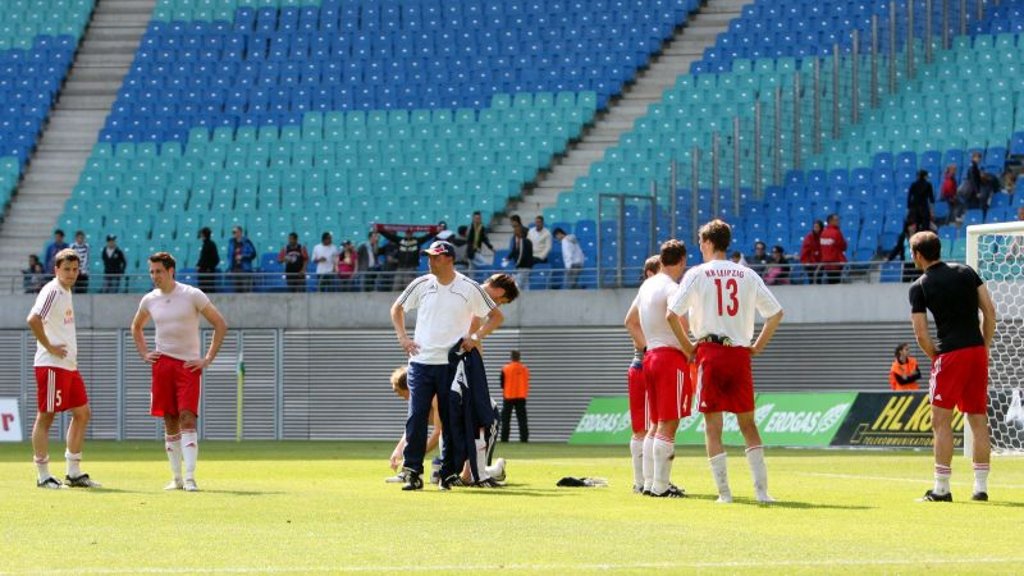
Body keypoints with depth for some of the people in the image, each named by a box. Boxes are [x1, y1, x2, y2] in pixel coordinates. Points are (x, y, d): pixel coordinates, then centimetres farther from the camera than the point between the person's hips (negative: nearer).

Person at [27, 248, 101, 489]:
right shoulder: (51, 291, -12)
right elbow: (33, 320, -26)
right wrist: (49, 347, -20)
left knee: (82, 413, 11)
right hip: (51, 365, -10)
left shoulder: (66, 292, 16)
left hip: (69, 365, 10)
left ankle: (74, 473, 16)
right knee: (45, 416, -3)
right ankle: (43, 475, 1)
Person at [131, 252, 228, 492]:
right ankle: (176, 478, 12)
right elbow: (136, 327, 28)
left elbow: (220, 325, -2)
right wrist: (144, 354, 14)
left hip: (188, 365, -4)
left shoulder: (192, 295, -6)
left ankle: (190, 478, -17)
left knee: (187, 419, -13)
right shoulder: (149, 300, 7)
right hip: (162, 364, 4)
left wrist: (208, 359, -6)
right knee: (170, 422, 5)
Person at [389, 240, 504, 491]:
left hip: (452, 364, -2)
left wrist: (476, 337, -7)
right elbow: (397, 309, 20)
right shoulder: (421, 285, 5)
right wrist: (402, 337, 7)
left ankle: (448, 473, 10)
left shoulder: (469, 288, -1)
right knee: (416, 417, -6)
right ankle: (413, 473, -6)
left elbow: (496, 316, 6)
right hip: (420, 361, 2)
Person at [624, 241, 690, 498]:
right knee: (668, 424, -7)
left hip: (651, 357, 9)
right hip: (672, 356, -9)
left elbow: (630, 321, 26)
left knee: (656, 425, 14)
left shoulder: (647, 285, 15)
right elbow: (676, 316, -32)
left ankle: (650, 483, 14)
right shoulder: (672, 288, -12)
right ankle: (661, 486, -9)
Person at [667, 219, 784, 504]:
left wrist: (687, 344, 3)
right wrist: (758, 346, 14)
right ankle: (761, 489, 0)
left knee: (713, 424, 2)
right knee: (748, 423, 9)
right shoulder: (747, 276, 9)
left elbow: (673, 311, -8)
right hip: (740, 352, 3)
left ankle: (724, 491, -3)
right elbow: (776, 312, 10)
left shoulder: (697, 274, 0)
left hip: (710, 351, -3)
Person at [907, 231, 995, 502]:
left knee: (941, 421, 0)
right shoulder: (966, 272, 9)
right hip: (977, 351, 5)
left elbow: (921, 335, -5)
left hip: (950, 354, -5)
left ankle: (942, 488, -3)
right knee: (979, 421, 7)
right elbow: (990, 311, 6)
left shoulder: (919, 287, -2)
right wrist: (985, 347, 12)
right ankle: (981, 487, 7)